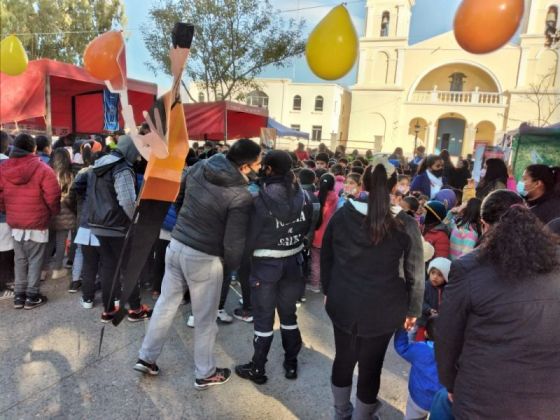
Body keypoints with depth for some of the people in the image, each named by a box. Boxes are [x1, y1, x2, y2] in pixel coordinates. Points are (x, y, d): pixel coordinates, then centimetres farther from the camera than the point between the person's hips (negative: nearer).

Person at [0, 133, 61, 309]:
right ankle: (32, 296, 14)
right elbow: (52, 197, -14)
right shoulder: (43, 169, -15)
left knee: (19, 259, 16)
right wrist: (54, 213, 4)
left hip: (14, 223, 5)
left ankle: (19, 295, 24)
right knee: (35, 260, 7)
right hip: (37, 222, -5)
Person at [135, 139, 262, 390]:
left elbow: (178, 195, 13)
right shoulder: (241, 197, -22)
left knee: (165, 304, 21)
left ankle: (146, 358, 36)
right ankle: (205, 374, 30)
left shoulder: (200, 167, -3)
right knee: (205, 319, 12)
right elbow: (234, 243, -20)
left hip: (176, 244, 7)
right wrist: (230, 267, 1)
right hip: (204, 258, -6)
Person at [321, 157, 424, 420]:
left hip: (343, 303, 3)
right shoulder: (406, 224, -13)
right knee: (371, 365, 14)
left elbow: (326, 258, 5)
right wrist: (413, 309, 6)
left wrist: (328, 290, 18)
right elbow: (415, 274, -7)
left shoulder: (342, 215, -5)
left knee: (343, 358, 20)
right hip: (383, 309, -2)